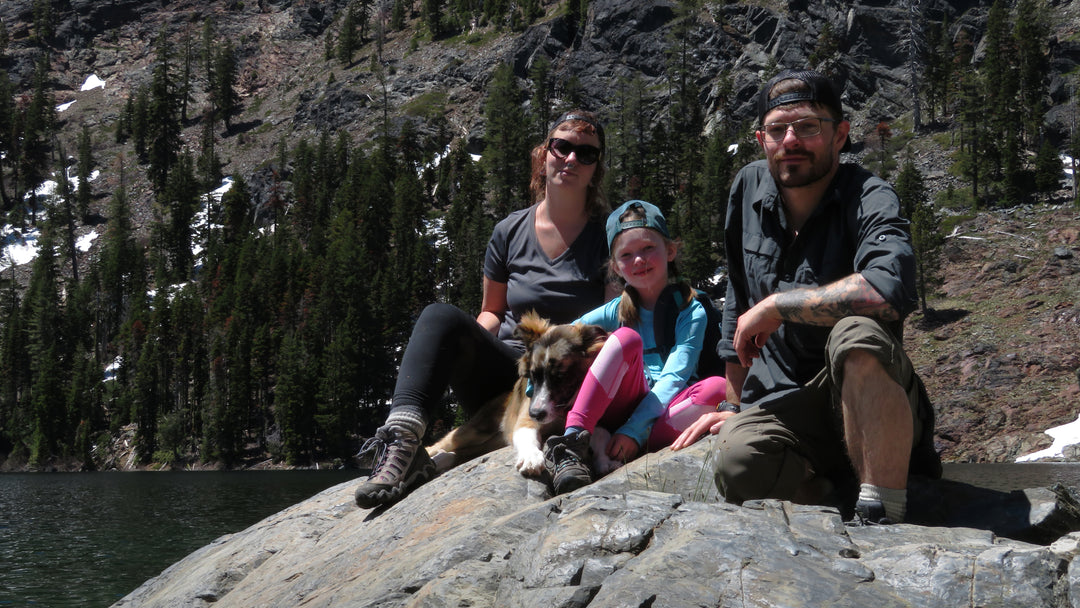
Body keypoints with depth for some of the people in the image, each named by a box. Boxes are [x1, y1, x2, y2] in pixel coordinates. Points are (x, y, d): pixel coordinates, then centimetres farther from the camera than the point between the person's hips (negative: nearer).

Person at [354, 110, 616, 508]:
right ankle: (402, 438, -45)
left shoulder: (607, 237, 2)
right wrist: (478, 338, -4)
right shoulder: (511, 231, 11)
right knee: (442, 318, -26)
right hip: (506, 368, 3)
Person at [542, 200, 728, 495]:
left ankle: (613, 461, -38)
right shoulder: (617, 311, 10)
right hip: (617, 410, 1)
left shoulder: (690, 311, 1)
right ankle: (573, 440, -37)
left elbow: (673, 379, -11)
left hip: (664, 415, -1)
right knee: (627, 337, -23)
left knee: (717, 388, -30)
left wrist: (634, 430, -23)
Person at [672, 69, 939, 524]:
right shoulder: (748, 189, 7)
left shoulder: (868, 200, -11)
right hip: (781, 405, 4)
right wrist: (734, 406, 21)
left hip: (872, 410, -4)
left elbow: (890, 289, -34)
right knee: (738, 459, -31)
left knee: (857, 334, -37)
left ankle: (882, 519, -26)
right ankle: (835, 505, 0)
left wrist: (774, 306, -23)